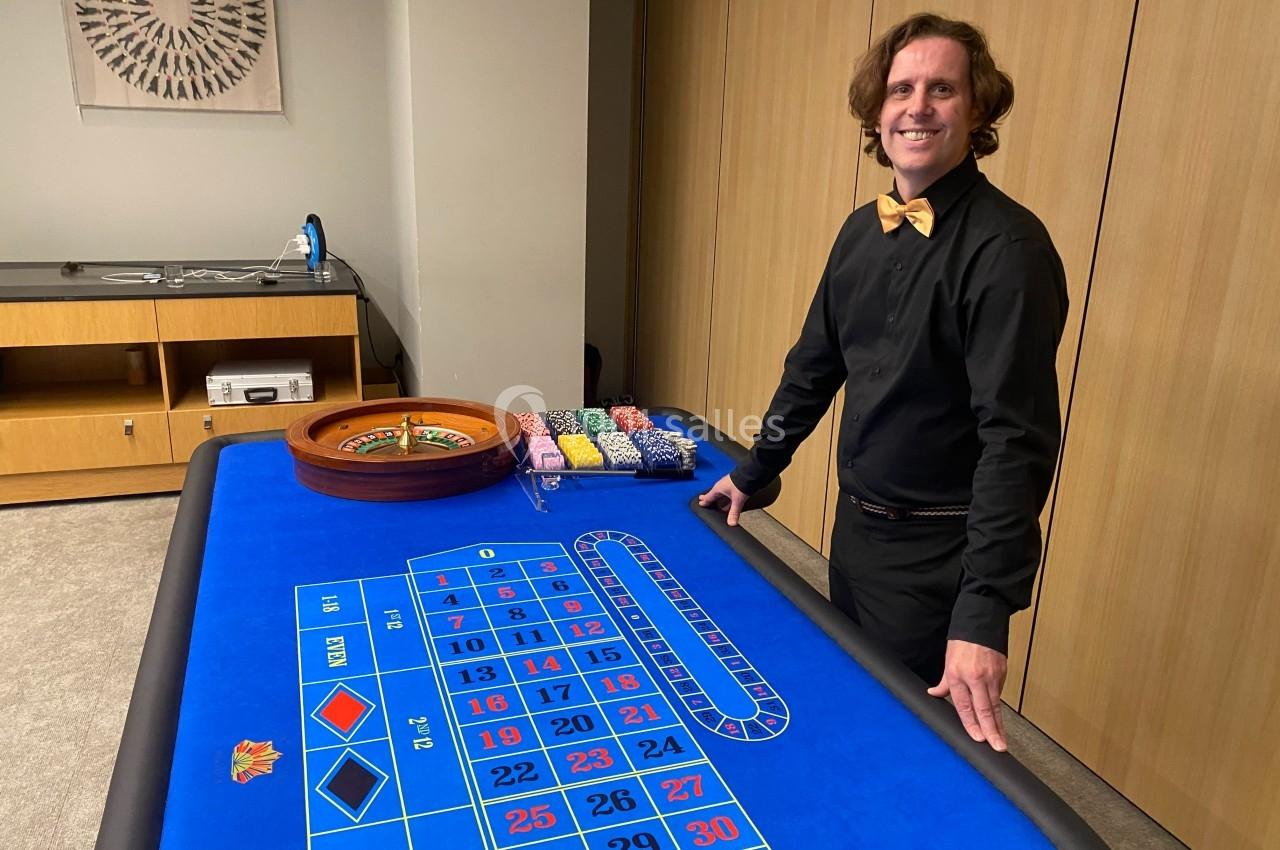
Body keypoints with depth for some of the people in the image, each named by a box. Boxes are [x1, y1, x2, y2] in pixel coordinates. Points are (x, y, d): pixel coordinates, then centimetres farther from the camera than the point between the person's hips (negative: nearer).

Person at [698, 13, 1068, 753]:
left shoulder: (1006, 247, -20)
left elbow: (1018, 437, -25)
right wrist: (755, 471, 18)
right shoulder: (863, 230, 3)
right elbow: (815, 364, 13)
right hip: (855, 525, 7)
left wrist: (984, 614, -28)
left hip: (937, 553, -7)